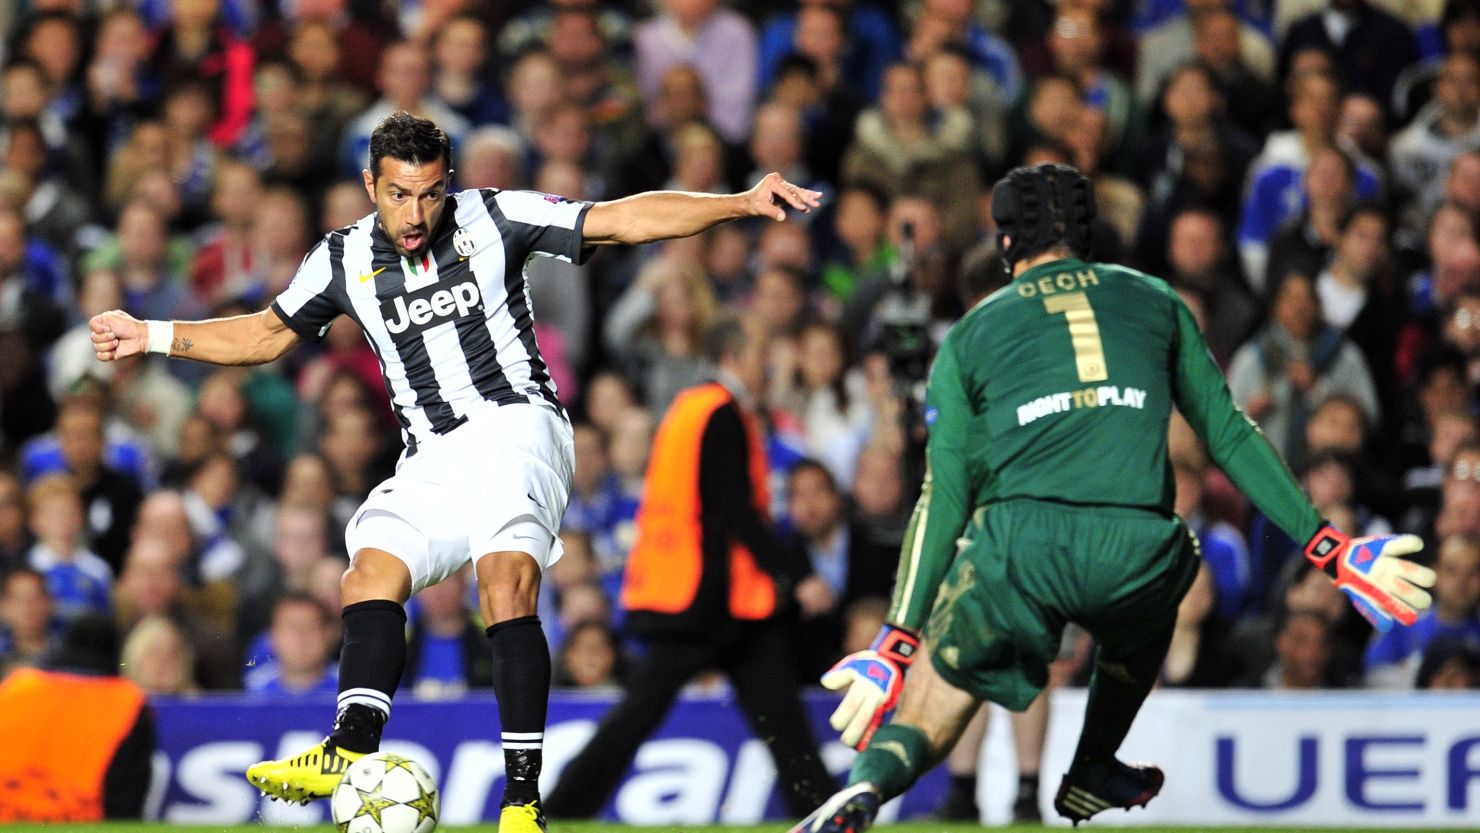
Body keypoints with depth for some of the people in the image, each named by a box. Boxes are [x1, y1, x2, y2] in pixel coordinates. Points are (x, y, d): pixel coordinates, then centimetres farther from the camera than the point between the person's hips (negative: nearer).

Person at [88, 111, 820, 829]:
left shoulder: (492, 220, -1)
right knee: (372, 570, -15)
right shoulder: (344, 260, 9)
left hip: (514, 425, -5)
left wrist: (742, 203, -10)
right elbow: (266, 334, 25)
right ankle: (352, 750, -30)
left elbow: (622, 220, -2)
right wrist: (153, 336, 19)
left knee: (506, 583, -24)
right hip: (431, 461, 6)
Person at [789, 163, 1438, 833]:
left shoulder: (968, 337, 19)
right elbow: (1229, 434, 19)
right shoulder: (1154, 301, 23)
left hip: (1017, 543, -1)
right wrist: (1327, 547, 22)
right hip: (1136, 549, 1)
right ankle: (1092, 775, 43)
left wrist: (896, 641, 10)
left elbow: (944, 499, 11)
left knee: (923, 724, 8)